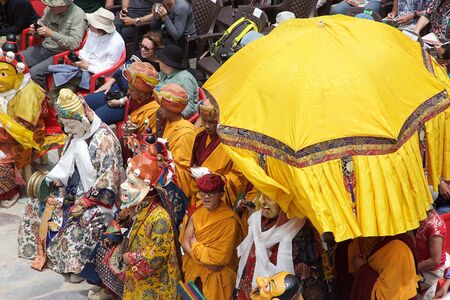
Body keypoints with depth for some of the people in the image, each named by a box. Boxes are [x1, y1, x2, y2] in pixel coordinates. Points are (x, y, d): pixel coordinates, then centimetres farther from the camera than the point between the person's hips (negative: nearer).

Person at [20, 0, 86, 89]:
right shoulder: (50, 9, 0)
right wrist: (36, 29, -5)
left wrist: (51, 33, -29)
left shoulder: (78, 15, -17)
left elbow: (75, 43, -24)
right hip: (44, 48, 7)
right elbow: (42, 23, 19)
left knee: (35, 72, -25)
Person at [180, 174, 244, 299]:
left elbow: (220, 258, -21)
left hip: (216, 278, -5)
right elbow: (185, 244, -8)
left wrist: (194, 244, -12)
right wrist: (208, 258, -20)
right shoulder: (196, 212, -3)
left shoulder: (229, 221, -20)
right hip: (193, 272, 5)